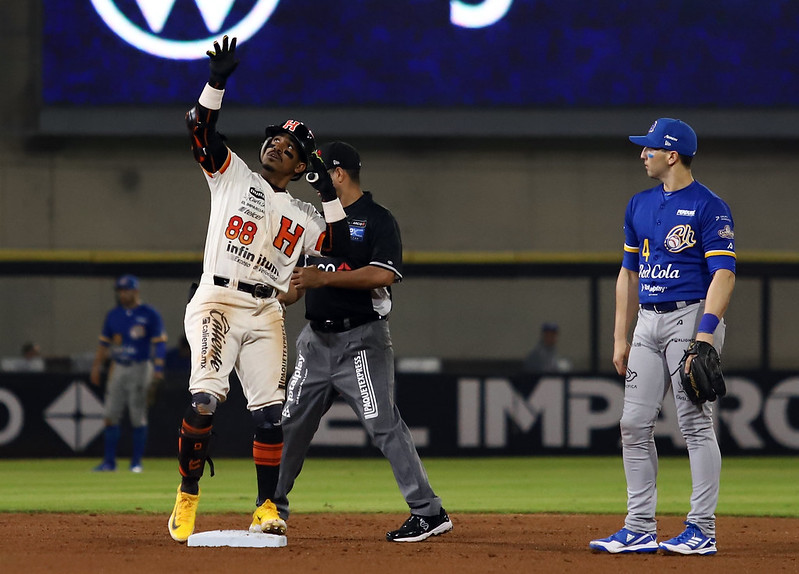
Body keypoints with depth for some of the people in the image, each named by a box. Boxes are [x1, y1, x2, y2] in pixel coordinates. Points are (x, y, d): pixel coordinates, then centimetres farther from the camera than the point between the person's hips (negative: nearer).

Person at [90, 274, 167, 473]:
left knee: (138, 418, -4)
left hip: (140, 368, -5)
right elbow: (104, 342, 16)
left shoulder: (149, 315, -4)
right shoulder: (113, 315, 11)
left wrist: (158, 368, -17)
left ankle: (137, 462, 2)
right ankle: (109, 462, 3)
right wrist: (96, 366, 8)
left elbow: (159, 343, -7)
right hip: (118, 369, 5)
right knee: (111, 417, 0)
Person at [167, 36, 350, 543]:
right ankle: (187, 499, -10)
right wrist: (218, 81, -16)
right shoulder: (233, 176, 10)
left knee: (271, 412, -3)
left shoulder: (304, 217, 18)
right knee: (206, 397, -20)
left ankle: (267, 508, 5)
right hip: (217, 304, -4)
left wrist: (331, 196, 3)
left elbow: (341, 249, 8)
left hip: (267, 315, 4)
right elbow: (200, 128, -2)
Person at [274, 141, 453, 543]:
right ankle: (272, 506, 25)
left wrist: (324, 278, -23)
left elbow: (384, 274, -21)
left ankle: (429, 513, -14)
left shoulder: (377, 220, -7)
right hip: (316, 339, 8)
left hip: (360, 340, -8)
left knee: (383, 425, -14)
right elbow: (303, 280, 24)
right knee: (290, 422, 11)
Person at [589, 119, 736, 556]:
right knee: (634, 425, 4)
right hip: (648, 322, 8)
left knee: (695, 423, -7)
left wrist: (705, 334, -25)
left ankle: (702, 531, -3)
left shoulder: (709, 207, -9)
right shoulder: (640, 205, 15)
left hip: (691, 318, -8)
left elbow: (724, 274, -16)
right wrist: (620, 337, 14)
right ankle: (640, 530, 8)